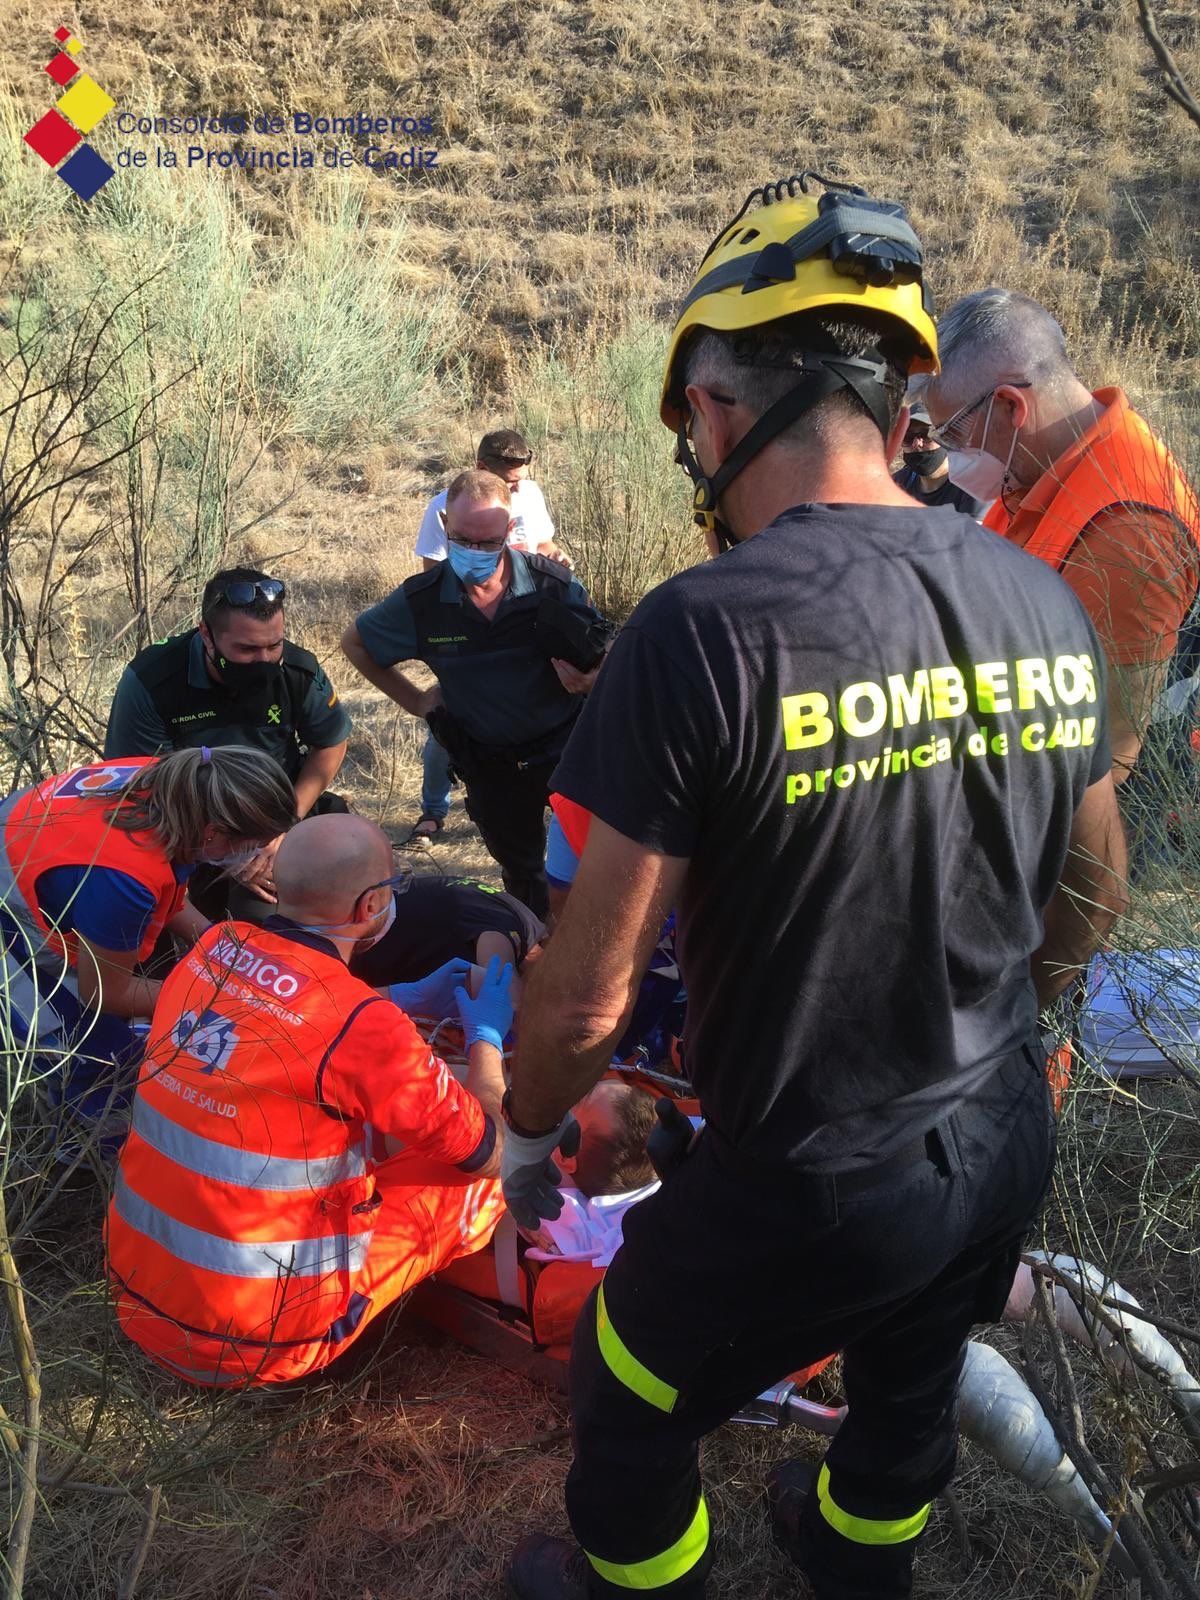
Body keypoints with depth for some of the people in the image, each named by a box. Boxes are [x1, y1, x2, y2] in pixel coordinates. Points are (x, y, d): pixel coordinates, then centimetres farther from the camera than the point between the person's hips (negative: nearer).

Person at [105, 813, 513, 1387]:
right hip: (251, 1344, -7)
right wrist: (486, 1036, 6)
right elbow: (491, 1152, -10)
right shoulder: (363, 1025, -24)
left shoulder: (213, 949, -4)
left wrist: (408, 998, 21)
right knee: (483, 1175, 3)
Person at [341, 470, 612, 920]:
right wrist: (413, 700, 4)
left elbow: (605, 659, -5)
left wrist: (590, 679, -28)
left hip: (566, 744, -2)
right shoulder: (421, 601, -12)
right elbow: (355, 642, 7)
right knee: (521, 872, 21)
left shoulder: (554, 585, -15)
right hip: (491, 762, 2)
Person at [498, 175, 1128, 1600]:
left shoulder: (704, 629, -26)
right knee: (910, 1387, 33)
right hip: (1006, 1146, 7)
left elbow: (588, 995, -22)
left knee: (630, 1407, 23)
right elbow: (1091, 897, 7)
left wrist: (527, 1135, -1)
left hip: (804, 1183, -6)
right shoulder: (1044, 600, -6)